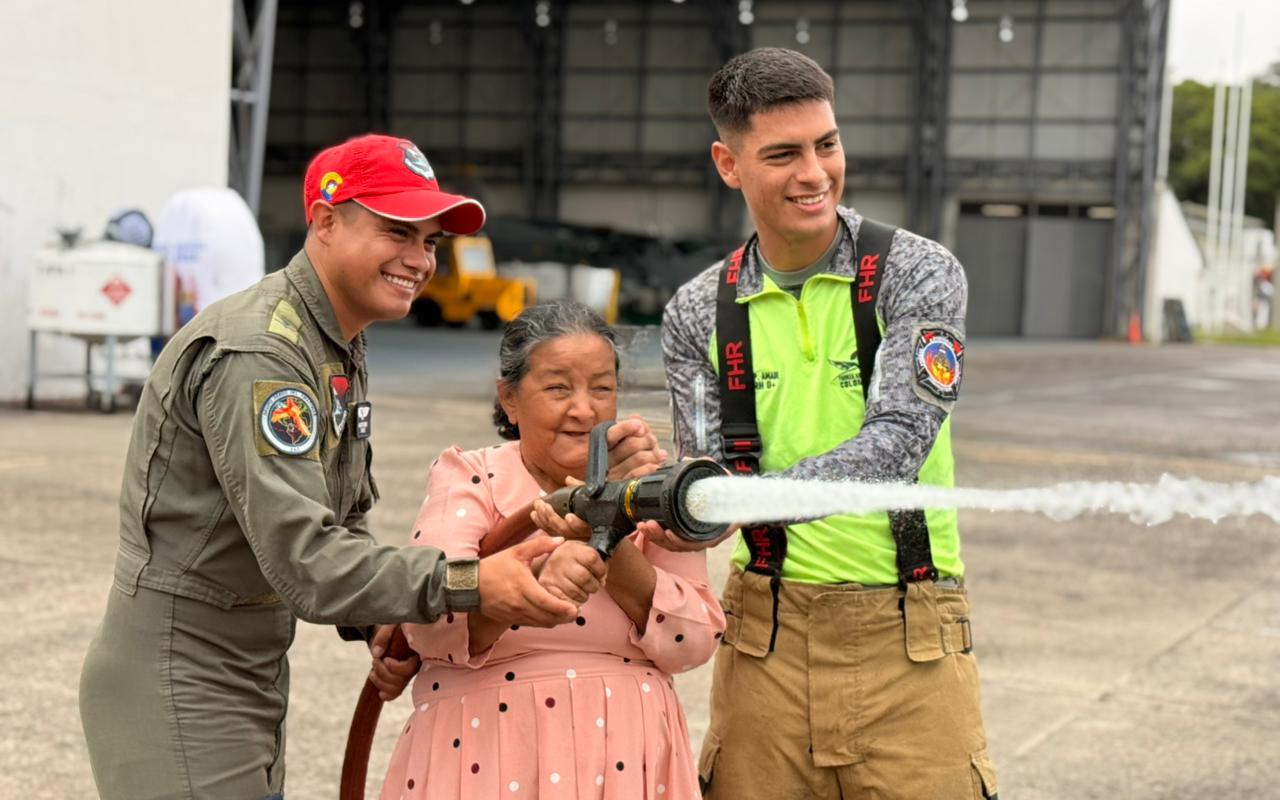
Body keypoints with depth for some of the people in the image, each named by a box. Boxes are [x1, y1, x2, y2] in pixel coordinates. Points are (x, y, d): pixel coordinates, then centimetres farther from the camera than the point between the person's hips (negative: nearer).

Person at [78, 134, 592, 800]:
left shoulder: (340, 348, 11)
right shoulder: (258, 355, -22)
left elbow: (340, 519, 17)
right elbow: (302, 556, -30)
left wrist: (381, 623, 1)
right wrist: (468, 586, -35)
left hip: (254, 680, 10)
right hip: (180, 688, -10)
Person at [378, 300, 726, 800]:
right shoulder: (470, 478, -2)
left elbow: (694, 641, -8)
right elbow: (427, 625, -17)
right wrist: (530, 581, -33)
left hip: (625, 757, 2)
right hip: (489, 759, -2)